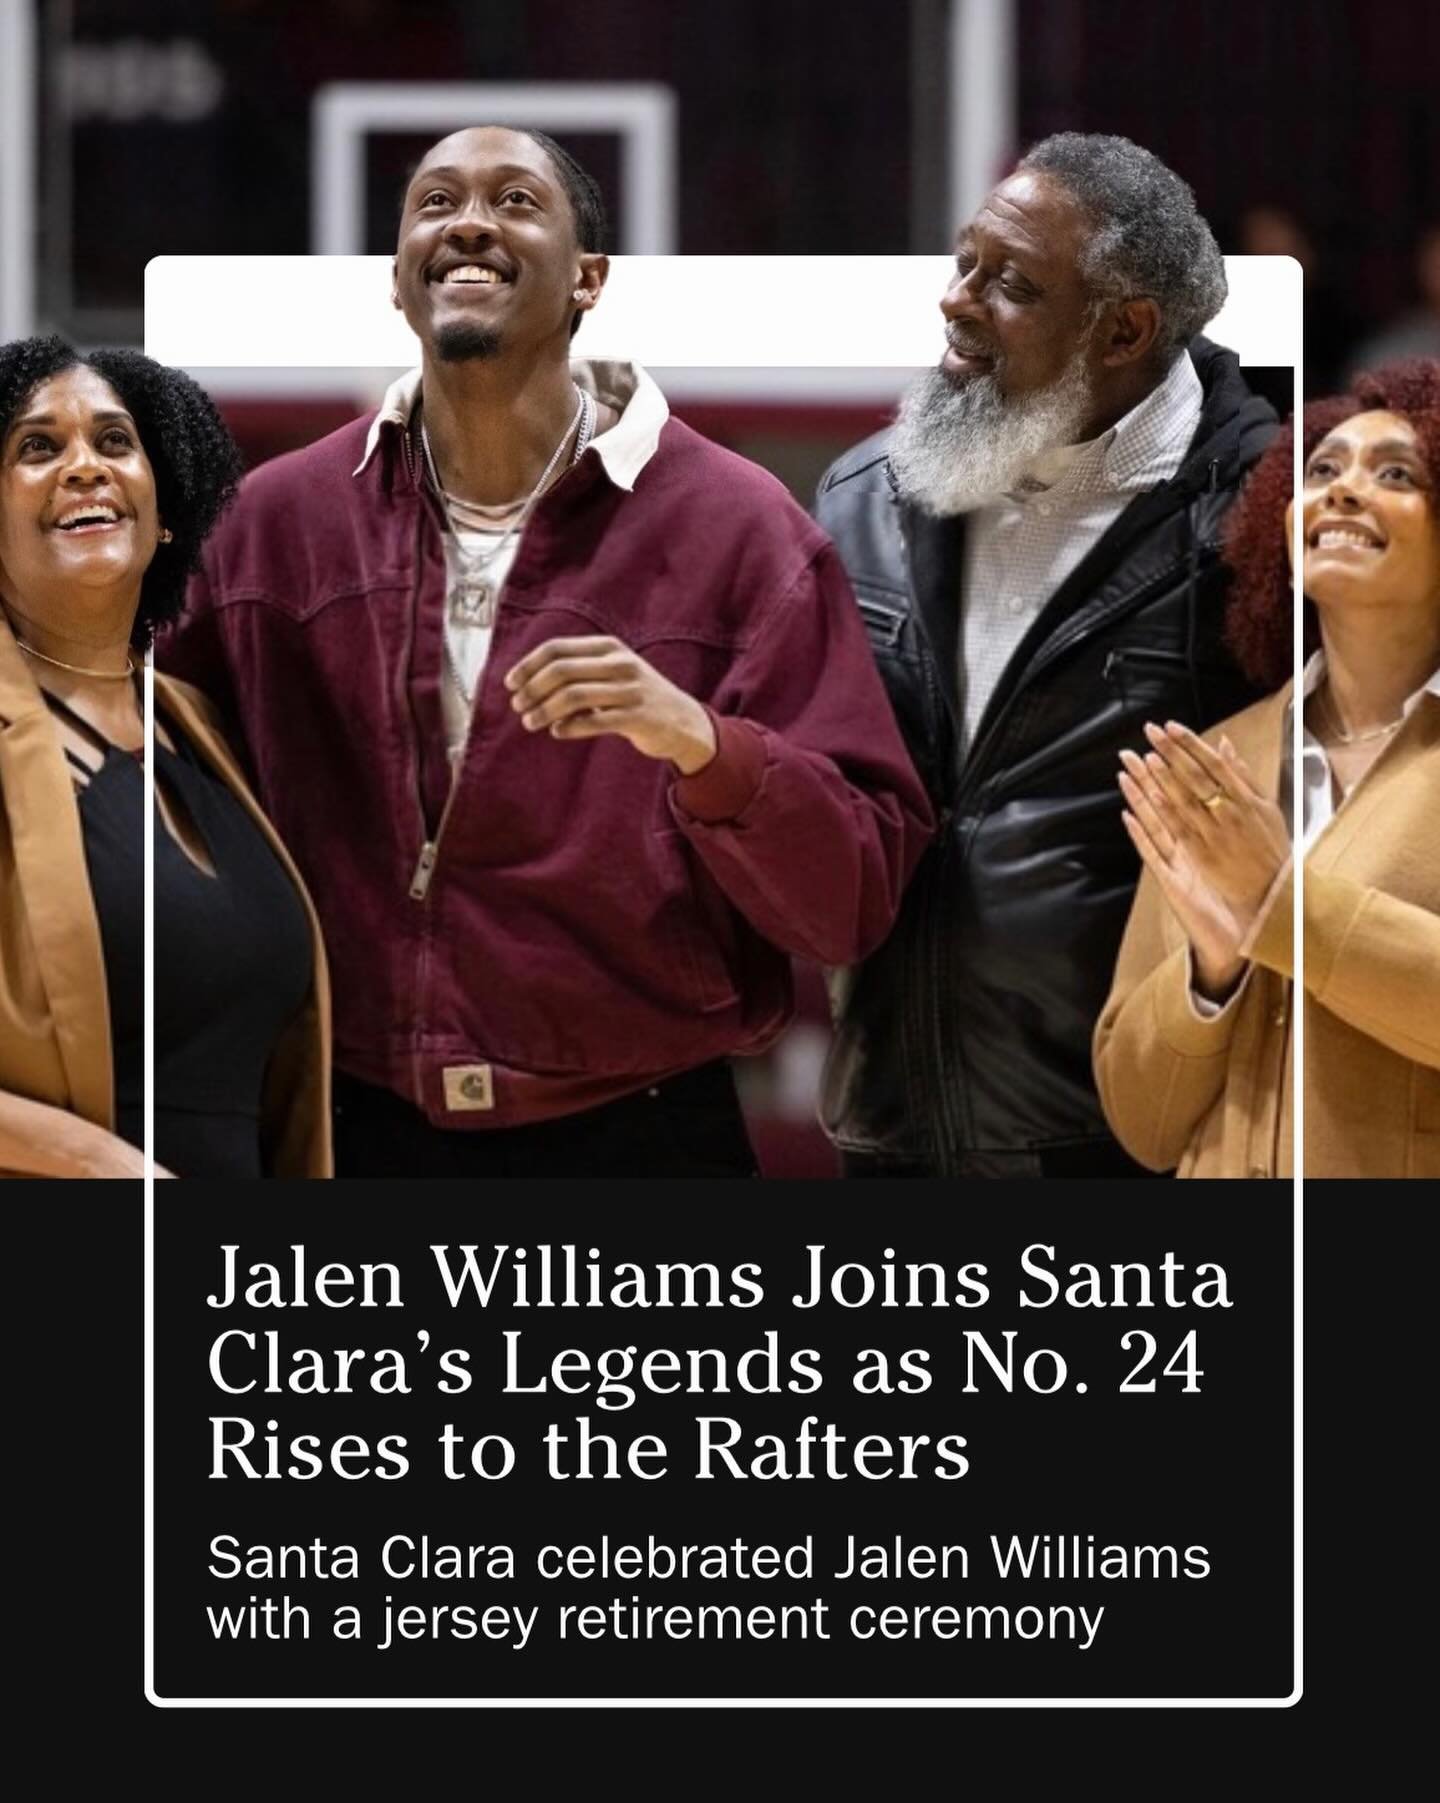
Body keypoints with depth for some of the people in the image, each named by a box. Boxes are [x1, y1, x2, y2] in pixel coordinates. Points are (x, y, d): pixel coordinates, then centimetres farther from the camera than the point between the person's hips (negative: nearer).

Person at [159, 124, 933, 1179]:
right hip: (358, 1130, 2)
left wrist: (703, 746, -28)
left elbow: (854, 903, -11)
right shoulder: (278, 519, 0)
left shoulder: (737, 529, -8)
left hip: (638, 1137, -2)